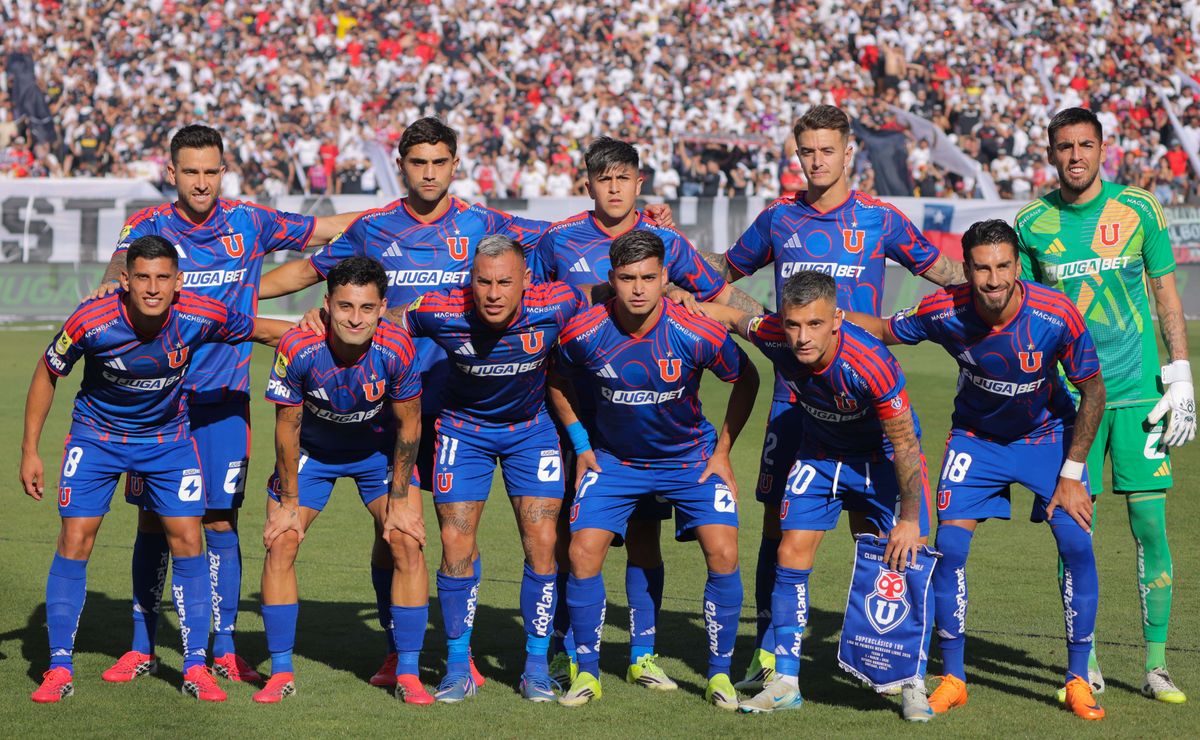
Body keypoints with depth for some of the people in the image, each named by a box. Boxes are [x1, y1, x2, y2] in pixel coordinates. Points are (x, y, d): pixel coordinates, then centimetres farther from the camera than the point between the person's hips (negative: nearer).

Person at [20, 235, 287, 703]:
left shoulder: (200, 317, -24)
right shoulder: (92, 321, -27)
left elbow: (261, 331, -4)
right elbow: (48, 374, -10)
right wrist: (30, 451, -9)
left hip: (169, 437, 1)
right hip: (96, 435, -1)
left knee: (186, 540, -6)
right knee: (75, 541, -8)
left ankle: (195, 667, 3)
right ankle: (60, 669, 1)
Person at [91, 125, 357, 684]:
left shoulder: (249, 223, 4)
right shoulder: (149, 225, 0)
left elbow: (330, 228, 13)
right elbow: (124, 261, -22)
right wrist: (113, 281, -45)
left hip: (223, 399, 0)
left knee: (220, 521, 0)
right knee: (153, 520, 3)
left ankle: (224, 650, 9)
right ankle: (142, 648, 13)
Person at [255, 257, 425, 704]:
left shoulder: (396, 348, -29)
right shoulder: (298, 348, -31)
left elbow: (408, 424, -14)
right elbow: (287, 426, -16)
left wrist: (399, 501, -11)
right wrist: (288, 505, -12)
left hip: (379, 449, 0)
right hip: (312, 449, 0)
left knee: (408, 545, -12)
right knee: (280, 544, -10)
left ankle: (407, 674, -1)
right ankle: (281, 672, 2)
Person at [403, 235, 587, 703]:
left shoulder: (556, 306, -28)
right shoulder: (441, 311, -27)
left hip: (532, 427, 0)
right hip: (464, 428, 0)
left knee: (542, 544, -7)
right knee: (456, 545, -6)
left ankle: (536, 665, 6)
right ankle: (458, 666, 9)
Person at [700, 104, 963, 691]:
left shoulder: (879, 219, 4)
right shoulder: (779, 218, 9)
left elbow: (938, 268, 11)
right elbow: (725, 271, 23)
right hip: (792, 392, 2)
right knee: (778, 517, -1)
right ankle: (768, 652, 6)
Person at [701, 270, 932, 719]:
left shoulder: (870, 364, -37)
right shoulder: (774, 337, -26)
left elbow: (906, 445, -27)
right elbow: (733, 318, 0)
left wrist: (908, 519, -27)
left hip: (884, 457, -4)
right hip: (819, 452, 4)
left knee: (901, 561, -12)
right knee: (791, 558, -3)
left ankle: (914, 685, 1)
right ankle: (785, 683, 6)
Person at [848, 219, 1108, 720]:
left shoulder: (1056, 315, -29)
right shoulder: (946, 312, -25)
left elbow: (1093, 390, -15)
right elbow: (884, 330, -5)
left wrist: (1071, 473, -14)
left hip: (1048, 434, -1)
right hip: (976, 436, 1)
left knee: (1076, 543, -13)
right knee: (949, 546, -10)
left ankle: (1078, 681, 2)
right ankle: (952, 679, 5)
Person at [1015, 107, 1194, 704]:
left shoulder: (1137, 208, 1)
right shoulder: (1031, 222, 3)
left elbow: (1167, 295, 6)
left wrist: (1181, 378, 0)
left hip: (1138, 390, 0)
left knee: (1150, 525, -3)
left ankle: (1155, 666, 5)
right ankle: (1084, 665, 11)